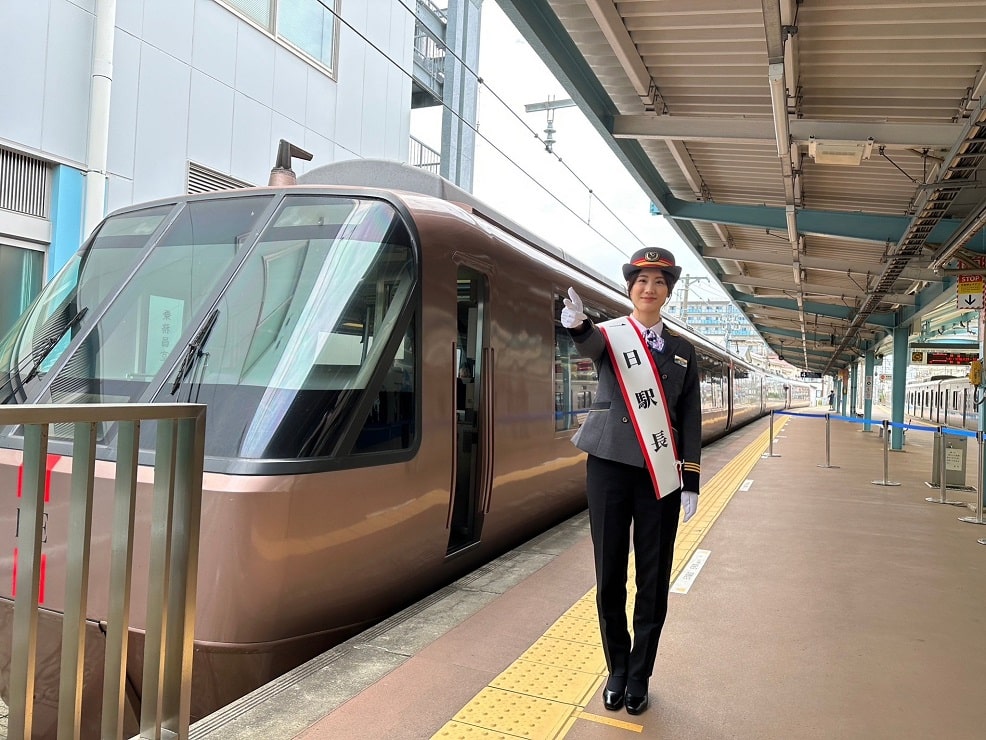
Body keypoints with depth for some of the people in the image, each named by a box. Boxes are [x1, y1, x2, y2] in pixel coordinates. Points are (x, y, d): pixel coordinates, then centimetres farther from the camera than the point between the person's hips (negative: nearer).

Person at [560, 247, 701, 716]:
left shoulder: (682, 349, 10)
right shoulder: (609, 334, 1)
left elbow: (690, 418, 8)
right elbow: (590, 346, -26)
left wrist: (691, 482, 2)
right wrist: (577, 324, -50)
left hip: (661, 472, 2)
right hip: (609, 466, -2)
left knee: (654, 579, 7)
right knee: (610, 575, 7)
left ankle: (639, 675, 25)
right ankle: (617, 669, 27)